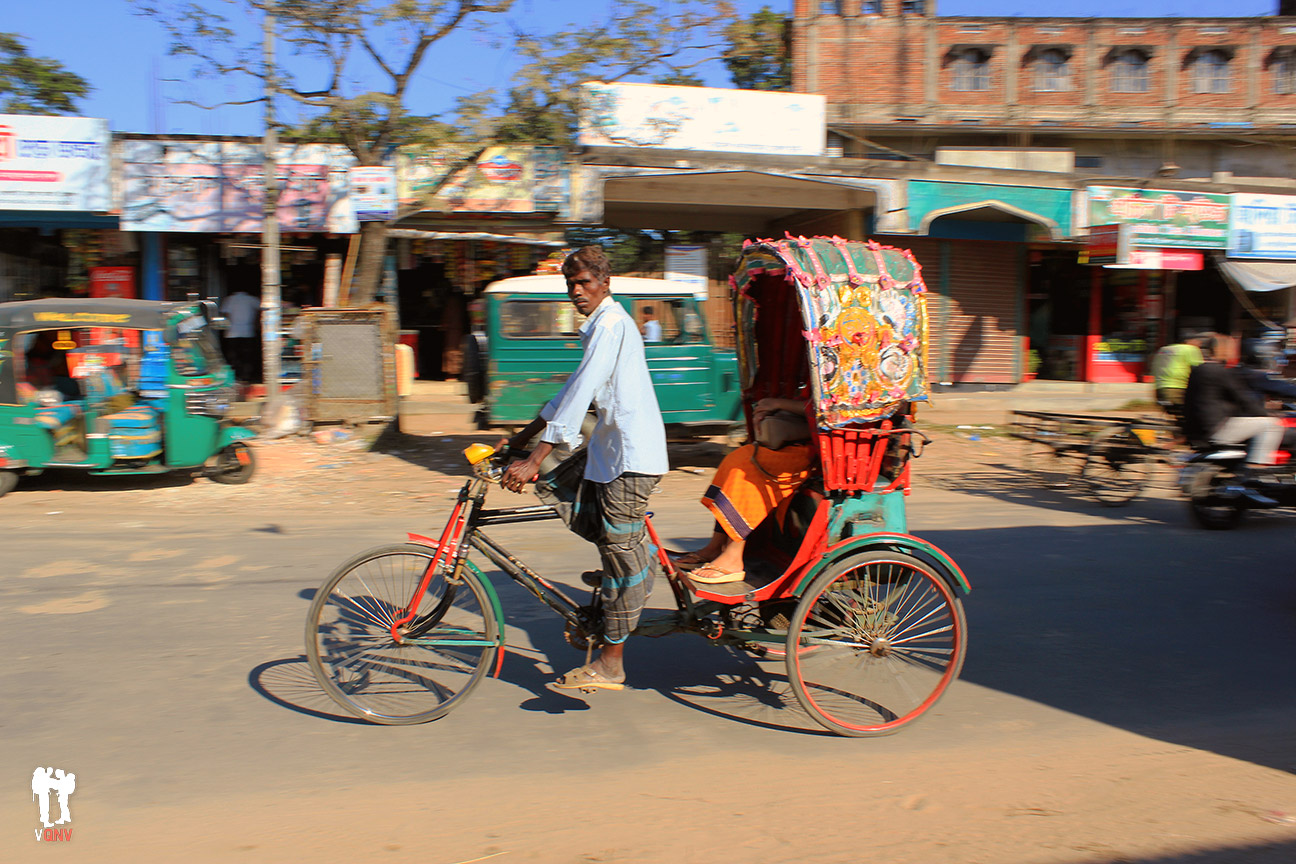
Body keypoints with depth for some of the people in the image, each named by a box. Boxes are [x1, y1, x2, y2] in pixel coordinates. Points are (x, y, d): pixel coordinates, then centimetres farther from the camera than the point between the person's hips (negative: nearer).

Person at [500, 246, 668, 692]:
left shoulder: (611, 324, -15)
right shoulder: (599, 324, 17)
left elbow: (581, 393, -24)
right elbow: (574, 388, 24)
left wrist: (533, 460, -26)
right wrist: (523, 436, 22)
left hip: (631, 452, -10)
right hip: (609, 443, 10)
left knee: (622, 554, -3)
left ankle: (611, 664, 8)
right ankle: (643, 556, 15)